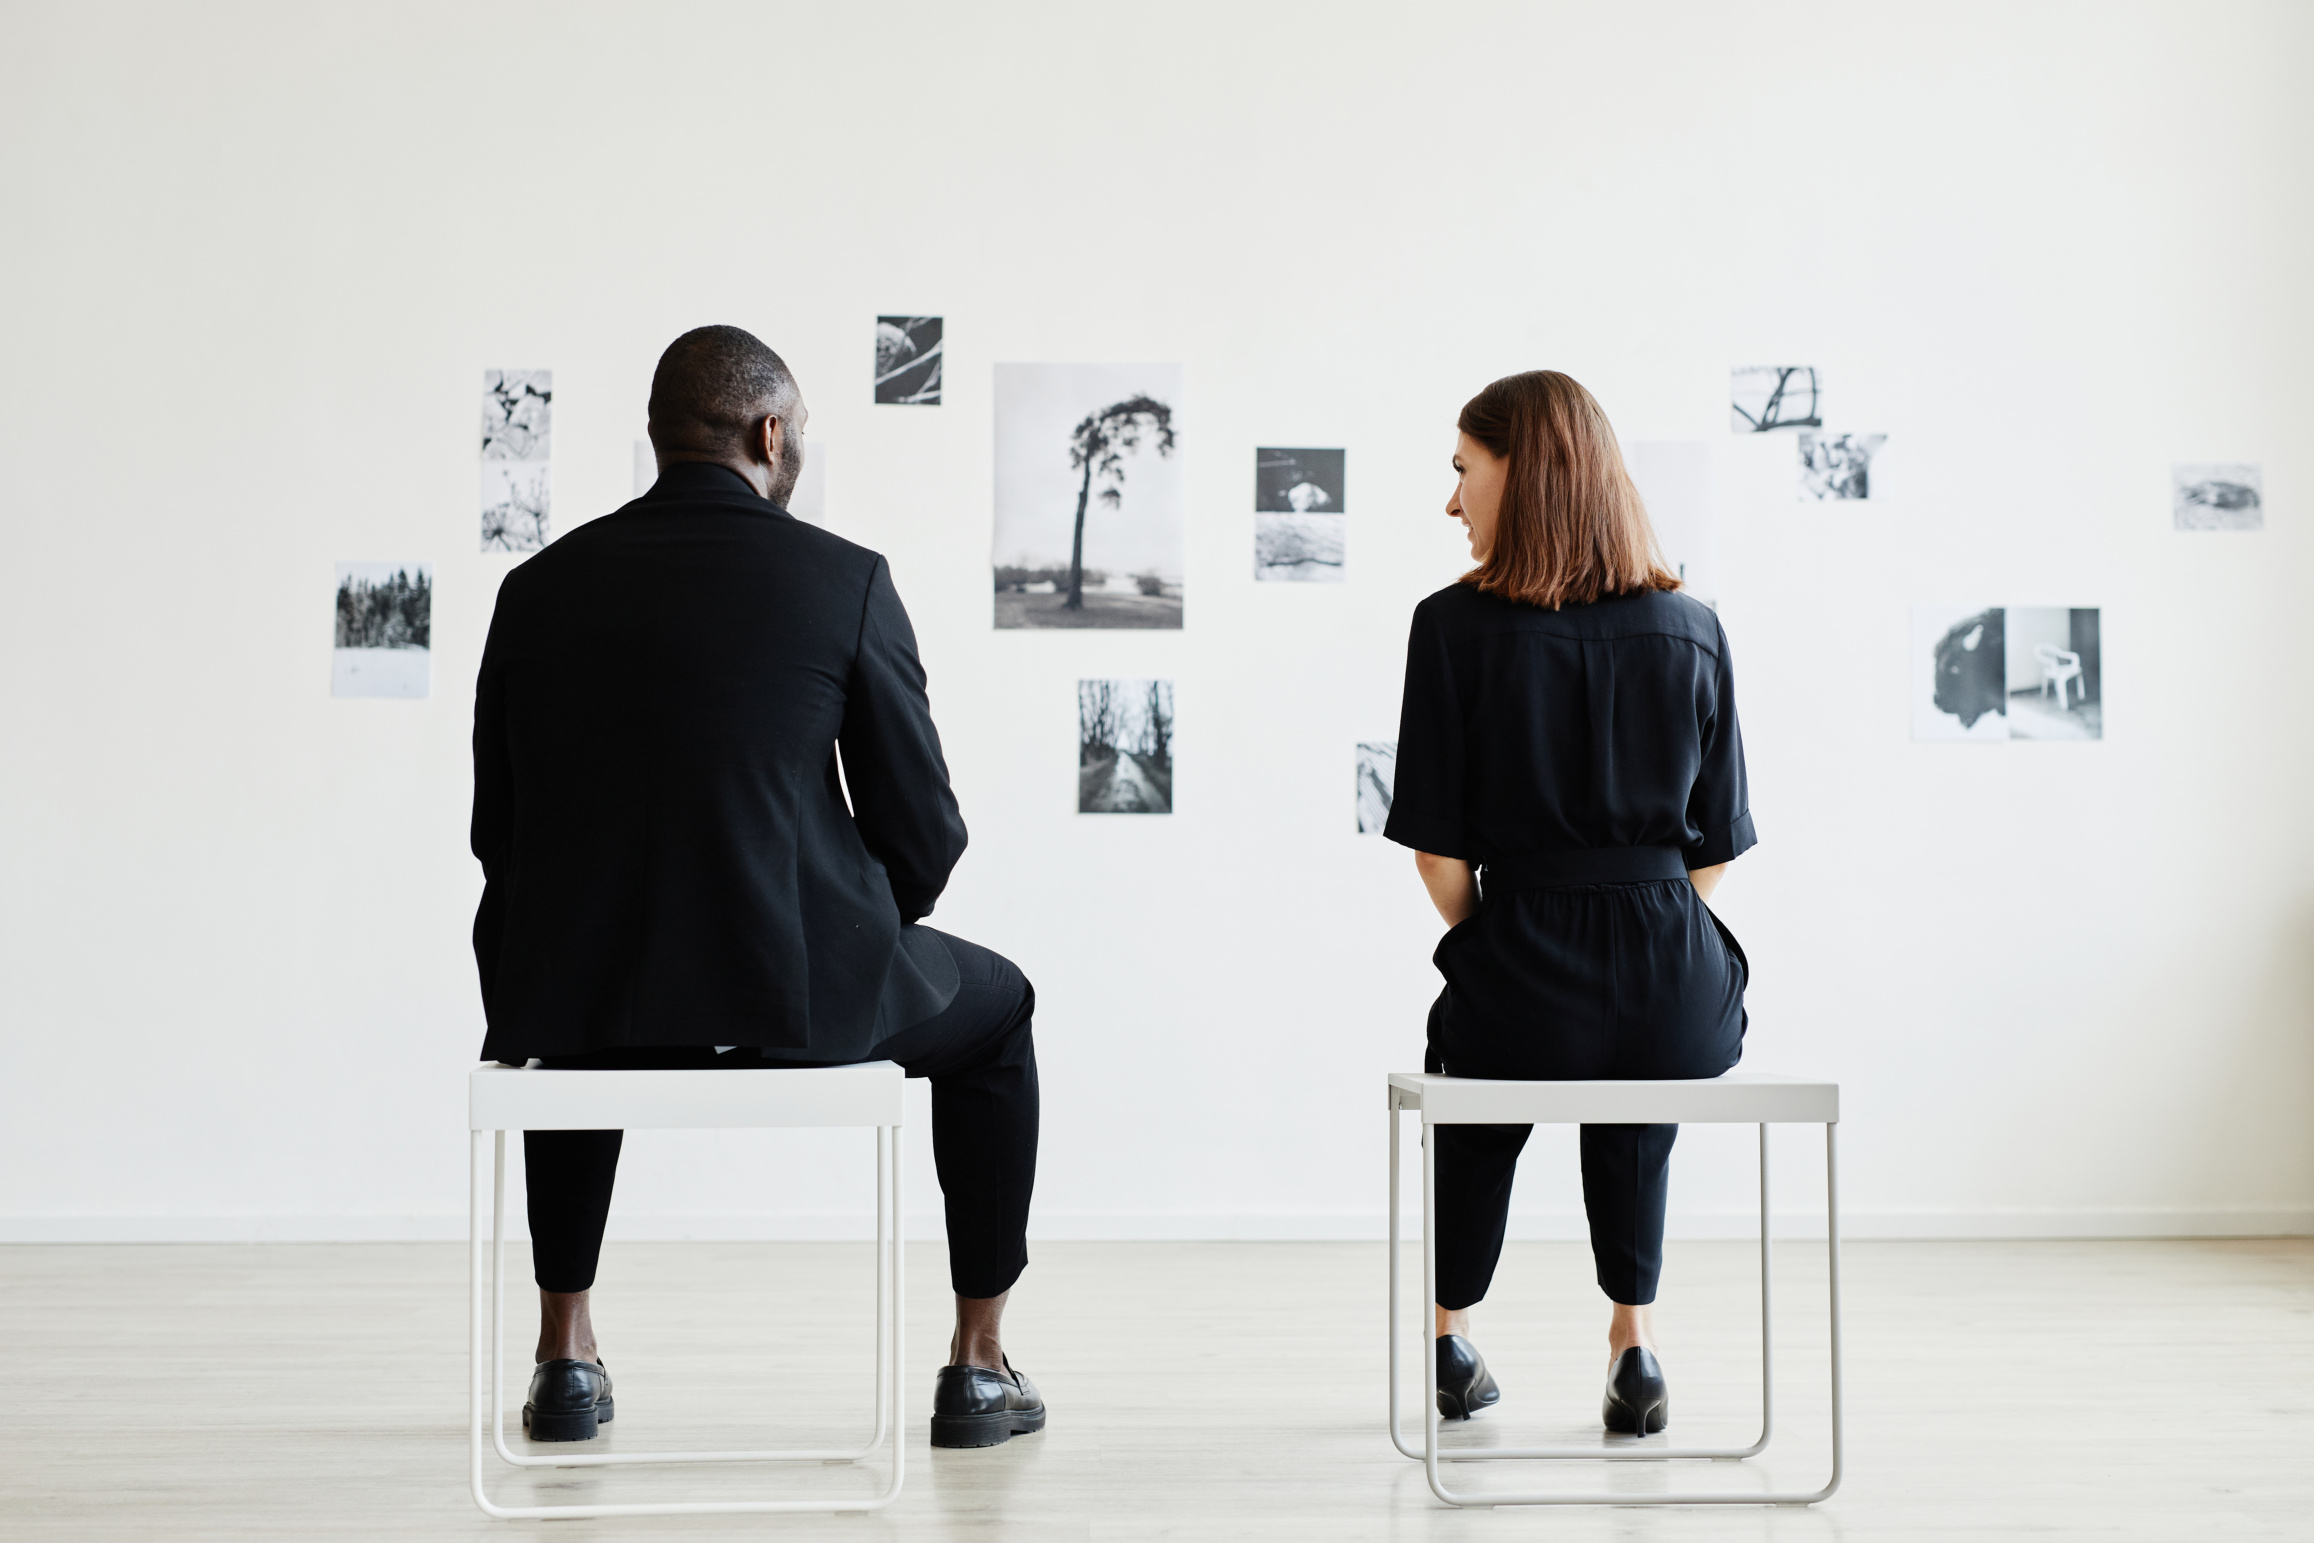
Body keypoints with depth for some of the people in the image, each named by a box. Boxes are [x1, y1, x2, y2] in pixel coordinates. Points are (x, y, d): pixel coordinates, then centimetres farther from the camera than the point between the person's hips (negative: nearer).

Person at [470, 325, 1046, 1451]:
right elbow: (922, 831, -3)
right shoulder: (846, 580, -5)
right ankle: (978, 1368, 30)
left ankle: (566, 1359, 39)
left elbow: (500, 835, 10)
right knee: (994, 1006, 27)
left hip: (581, 991, 4)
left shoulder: (536, 588, 5)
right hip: (795, 995, -3)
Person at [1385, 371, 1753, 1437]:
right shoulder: (1693, 630, 2)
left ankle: (1453, 1337, 44)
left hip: (1520, 985, -2)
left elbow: (1438, 850, -6)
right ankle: (1633, 1341, 32)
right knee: (1639, 1087, 38)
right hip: (1683, 1005, 2)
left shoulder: (1454, 627, -7)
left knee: (1476, 1064, 34)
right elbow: (1715, 846, 6)